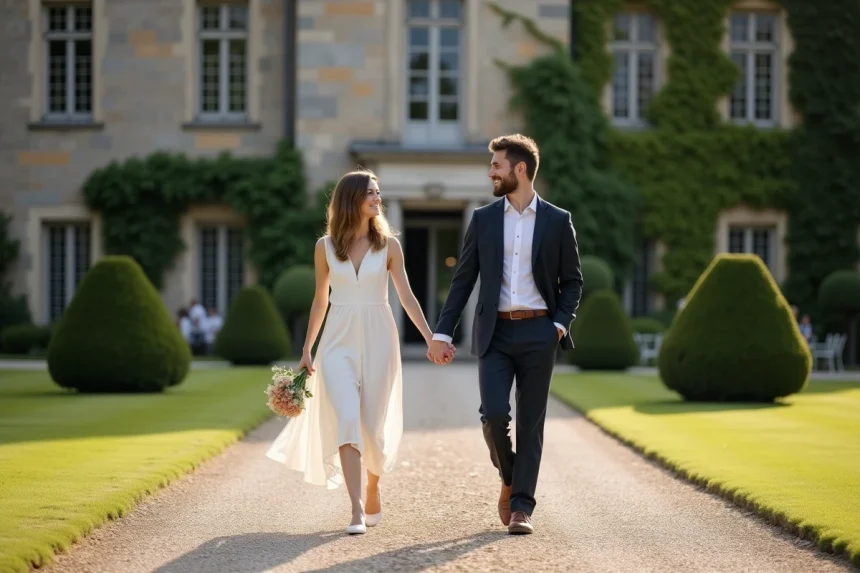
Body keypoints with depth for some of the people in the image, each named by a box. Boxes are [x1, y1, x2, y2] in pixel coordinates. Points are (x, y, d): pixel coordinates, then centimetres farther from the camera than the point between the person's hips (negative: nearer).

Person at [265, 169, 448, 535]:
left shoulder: (388, 244, 2)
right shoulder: (326, 246, 4)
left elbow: (406, 296, 2)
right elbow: (320, 300, 11)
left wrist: (431, 338, -6)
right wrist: (306, 349, 12)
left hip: (378, 339, 0)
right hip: (339, 341, 0)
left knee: (373, 424, 4)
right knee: (346, 420, -15)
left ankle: (373, 491, 32)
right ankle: (357, 511, -16)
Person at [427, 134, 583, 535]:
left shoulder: (557, 221, 3)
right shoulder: (483, 219, 7)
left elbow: (572, 280, 8)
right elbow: (463, 280, 7)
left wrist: (560, 323, -7)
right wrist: (442, 333, 1)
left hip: (538, 333, -1)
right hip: (495, 333, 1)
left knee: (531, 423, 0)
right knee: (494, 414, -12)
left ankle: (521, 506, 5)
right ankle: (509, 478, 16)